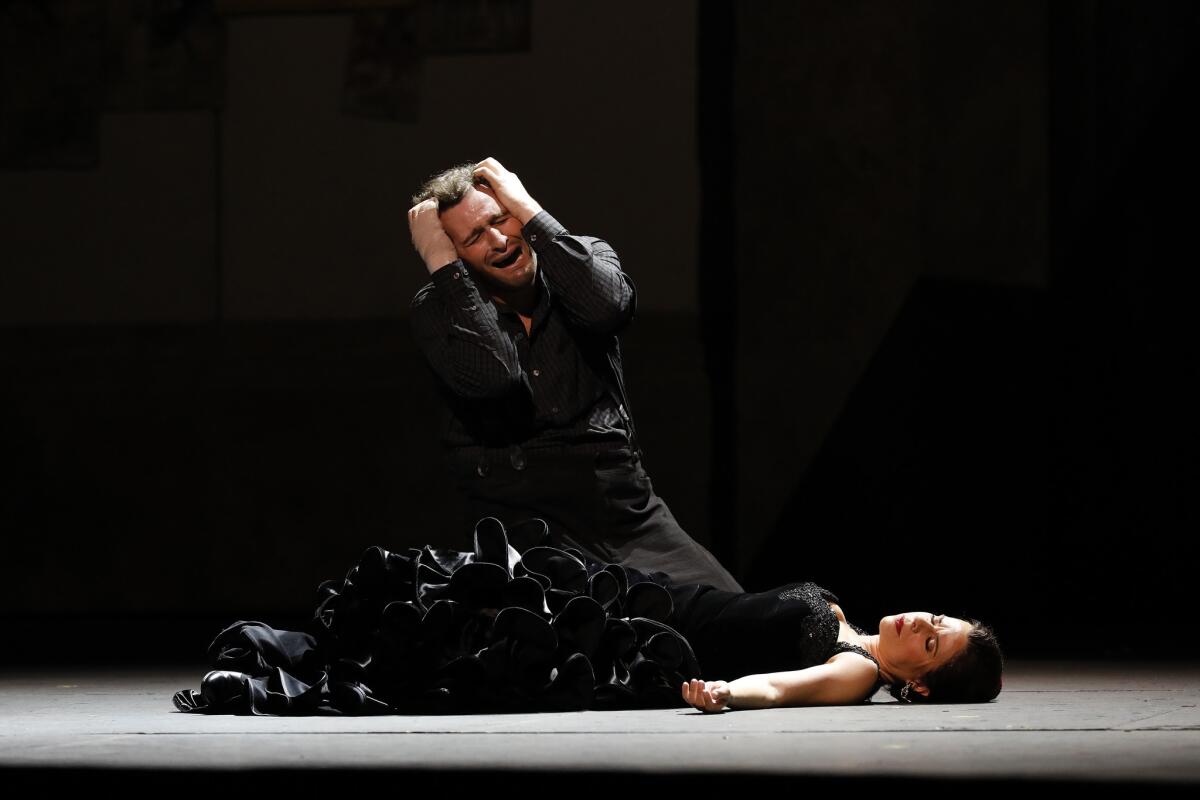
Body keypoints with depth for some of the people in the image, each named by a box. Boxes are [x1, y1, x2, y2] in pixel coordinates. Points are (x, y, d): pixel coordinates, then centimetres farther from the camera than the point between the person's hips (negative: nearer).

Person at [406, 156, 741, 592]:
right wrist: (441, 262, -15)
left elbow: (608, 307, -18)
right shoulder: (438, 308, 0)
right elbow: (491, 377, -22)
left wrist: (527, 211, -13)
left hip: (628, 509, 3)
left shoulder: (583, 257, 7)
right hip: (519, 519, -3)